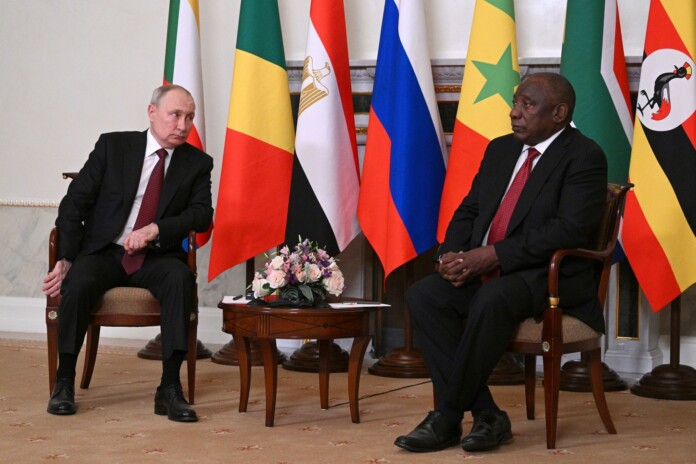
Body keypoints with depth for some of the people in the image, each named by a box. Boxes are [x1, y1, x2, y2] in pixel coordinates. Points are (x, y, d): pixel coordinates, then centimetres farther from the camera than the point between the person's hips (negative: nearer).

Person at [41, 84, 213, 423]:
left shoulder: (197, 163, 8)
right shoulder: (113, 146, 4)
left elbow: (202, 214, -3)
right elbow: (75, 201, 1)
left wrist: (155, 229, -20)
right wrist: (66, 260, -10)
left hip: (157, 257, 1)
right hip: (103, 252, -1)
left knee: (180, 278, -33)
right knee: (78, 283, -33)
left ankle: (170, 388, -31)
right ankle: (64, 381, -14)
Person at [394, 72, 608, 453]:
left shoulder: (584, 157, -7)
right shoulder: (500, 149, 16)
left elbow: (570, 229, -19)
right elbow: (468, 210, 17)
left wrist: (492, 255, -23)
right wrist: (452, 255, -6)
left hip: (551, 276, -7)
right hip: (483, 269, 7)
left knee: (491, 300, -37)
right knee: (423, 295, -18)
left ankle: (448, 417, -22)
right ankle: (485, 415, -19)